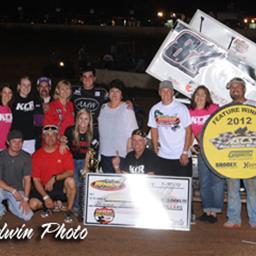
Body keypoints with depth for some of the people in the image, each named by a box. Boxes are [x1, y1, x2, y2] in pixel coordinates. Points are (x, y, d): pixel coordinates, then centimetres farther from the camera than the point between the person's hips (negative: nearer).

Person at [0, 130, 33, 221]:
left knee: (27, 216, -16)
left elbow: (27, 179, -7)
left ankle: (11, 204, 18)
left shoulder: (26, 157, -8)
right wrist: (13, 191, -23)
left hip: (18, 190, 2)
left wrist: (25, 199, -16)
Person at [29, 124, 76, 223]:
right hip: (43, 188, 2)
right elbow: (36, 180, -5)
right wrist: (45, 197, -15)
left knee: (70, 181, -33)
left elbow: (70, 172, -12)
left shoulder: (64, 152, -4)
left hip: (60, 186, -1)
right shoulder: (36, 155, -3)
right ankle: (56, 204, 6)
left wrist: (54, 178, -26)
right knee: (33, 204, -23)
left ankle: (69, 210, -13)